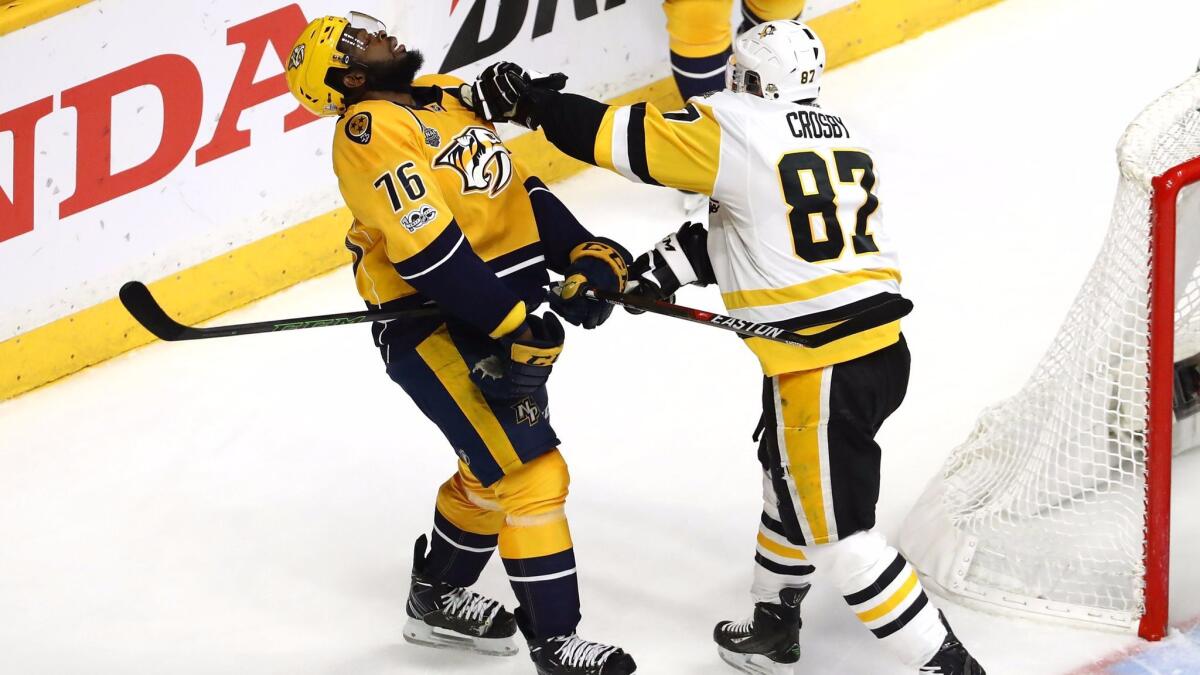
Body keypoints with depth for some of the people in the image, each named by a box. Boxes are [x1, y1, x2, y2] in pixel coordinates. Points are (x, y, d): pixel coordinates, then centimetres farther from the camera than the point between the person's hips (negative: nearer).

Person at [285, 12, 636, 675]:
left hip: (508, 310, 9)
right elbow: (426, 249, -24)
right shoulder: (368, 129, -15)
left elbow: (518, 190, 13)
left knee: (491, 468, 21)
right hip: (437, 330, -9)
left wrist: (588, 255, -1)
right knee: (531, 469, -11)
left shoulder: (446, 98, 12)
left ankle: (437, 599, 40)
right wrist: (513, 325, -25)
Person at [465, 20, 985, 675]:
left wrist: (527, 101, 1)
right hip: (883, 348, 9)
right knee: (790, 483, 27)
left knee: (838, 534, 0)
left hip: (822, 370, -9)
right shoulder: (841, 135, 14)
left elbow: (622, 136, -10)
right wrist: (655, 269, 14)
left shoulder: (736, 128, -9)